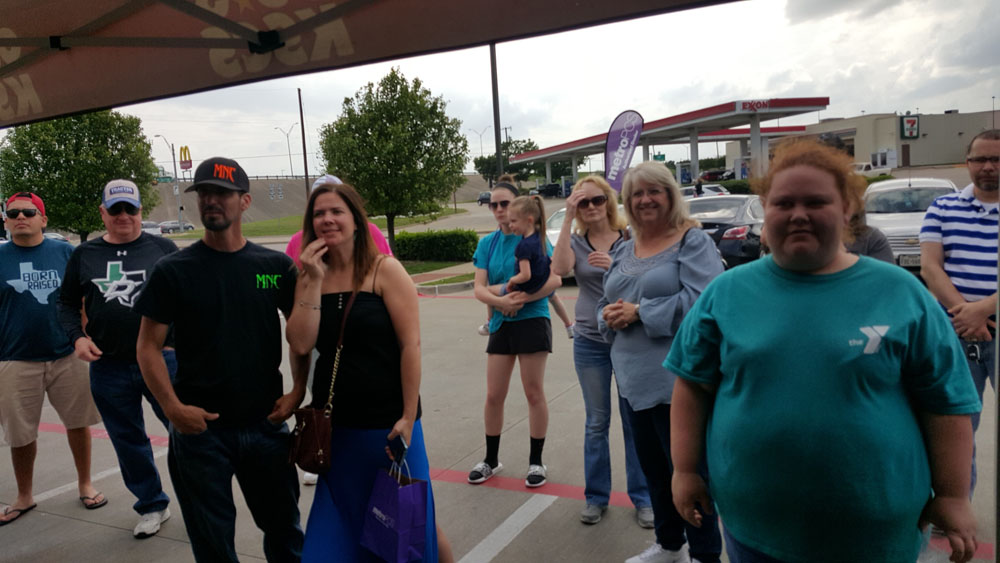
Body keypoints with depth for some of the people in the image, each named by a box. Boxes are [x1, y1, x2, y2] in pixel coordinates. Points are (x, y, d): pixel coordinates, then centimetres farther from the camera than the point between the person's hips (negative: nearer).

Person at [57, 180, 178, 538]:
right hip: (108, 367, 3)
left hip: (163, 358, -3)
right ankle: (152, 506, 31)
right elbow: (67, 302, 15)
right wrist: (77, 337, -1)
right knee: (128, 440, 13)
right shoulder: (84, 255, 8)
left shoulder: (163, 248, 2)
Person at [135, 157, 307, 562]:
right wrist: (172, 407, -14)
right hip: (200, 427, -1)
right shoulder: (173, 270, -4)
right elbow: (148, 346, -3)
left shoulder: (276, 266, 1)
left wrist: (298, 390, -3)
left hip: (265, 423, 1)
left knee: (284, 529, 15)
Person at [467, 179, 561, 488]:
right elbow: (479, 288, -1)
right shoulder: (488, 243, 7)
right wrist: (501, 301, -20)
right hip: (500, 323, 4)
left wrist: (522, 298, -22)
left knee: (534, 392, 4)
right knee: (494, 395, 8)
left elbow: (555, 279, -13)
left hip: (533, 320, -4)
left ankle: (536, 461, 20)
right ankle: (491, 460, 25)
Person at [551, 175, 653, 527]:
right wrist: (568, 219, -19)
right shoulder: (576, 242, 2)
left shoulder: (630, 238, -1)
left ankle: (642, 497, 21)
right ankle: (596, 496, 25)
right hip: (590, 342, 1)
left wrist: (614, 267, -23)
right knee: (596, 422, 12)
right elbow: (559, 268, -19)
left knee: (634, 421, 6)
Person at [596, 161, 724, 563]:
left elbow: (702, 299, -21)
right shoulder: (623, 251, 15)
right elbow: (605, 303, 18)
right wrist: (610, 316, -6)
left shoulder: (693, 241, -8)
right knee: (652, 466, 19)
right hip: (632, 378, 8)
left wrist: (639, 312, -19)